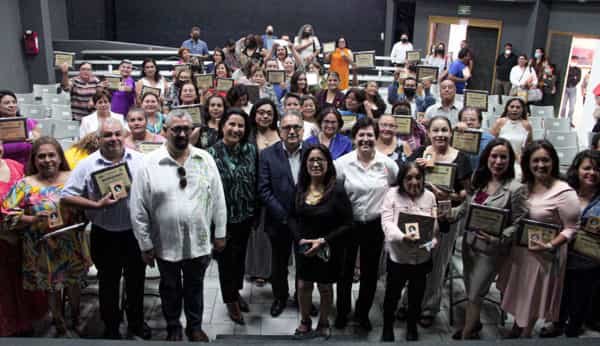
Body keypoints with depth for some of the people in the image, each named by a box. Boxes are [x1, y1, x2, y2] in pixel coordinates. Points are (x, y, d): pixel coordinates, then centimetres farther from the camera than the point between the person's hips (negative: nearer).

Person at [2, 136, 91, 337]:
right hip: (43, 250, -2)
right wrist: (33, 219, -23)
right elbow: (8, 215, -9)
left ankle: (76, 320, 45)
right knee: (52, 289, 14)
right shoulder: (24, 185, -9)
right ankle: (60, 328, 36)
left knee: (73, 283, 20)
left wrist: (81, 220, -13)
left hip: (71, 246, 2)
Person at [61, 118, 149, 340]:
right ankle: (111, 328, 35)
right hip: (104, 236, -1)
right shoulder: (87, 165, -7)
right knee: (108, 283, 15)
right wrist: (97, 205, -18)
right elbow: (66, 196, -8)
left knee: (136, 280, 17)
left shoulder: (140, 160, -4)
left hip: (135, 232, 1)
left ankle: (136, 322, 39)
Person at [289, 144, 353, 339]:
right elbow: (292, 217, 3)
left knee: (325, 287, 15)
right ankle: (305, 322, 39)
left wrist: (323, 241, -21)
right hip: (303, 248, 3)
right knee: (303, 285, 15)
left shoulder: (337, 190, -18)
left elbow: (347, 224, -14)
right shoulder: (300, 188, -6)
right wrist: (300, 239, -12)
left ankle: (323, 323, 40)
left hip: (328, 250, -3)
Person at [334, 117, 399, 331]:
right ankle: (342, 312, 37)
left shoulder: (387, 163, -6)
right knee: (345, 271, 15)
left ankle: (363, 313, 38)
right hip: (348, 224, -1)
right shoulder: (342, 163, -10)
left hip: (375, 225, 1)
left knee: (370, 272, 15)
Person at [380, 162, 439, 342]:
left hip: (422, 256, 3)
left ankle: (412, 326, 42)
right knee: (392, 294, 12)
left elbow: (436, 224, 1)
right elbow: (387, 222, -16)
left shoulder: (430, 196, 1)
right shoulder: (392, 194, -8)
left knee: (417, 295, 18)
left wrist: (432, 241, -17)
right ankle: (387, 327, 34)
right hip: (398, 255, -2)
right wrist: (402, 237, -32)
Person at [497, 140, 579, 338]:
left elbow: (571, 229, -17)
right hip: (518, 249, 6)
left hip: (542, 255, -5)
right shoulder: (524, 186, 0)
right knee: (518, 292, 21)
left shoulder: (565, 192, -18)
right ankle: (516, 327, 44)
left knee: (533, 296, 13)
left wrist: (550, 246, -29)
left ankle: (526, 334, 36)